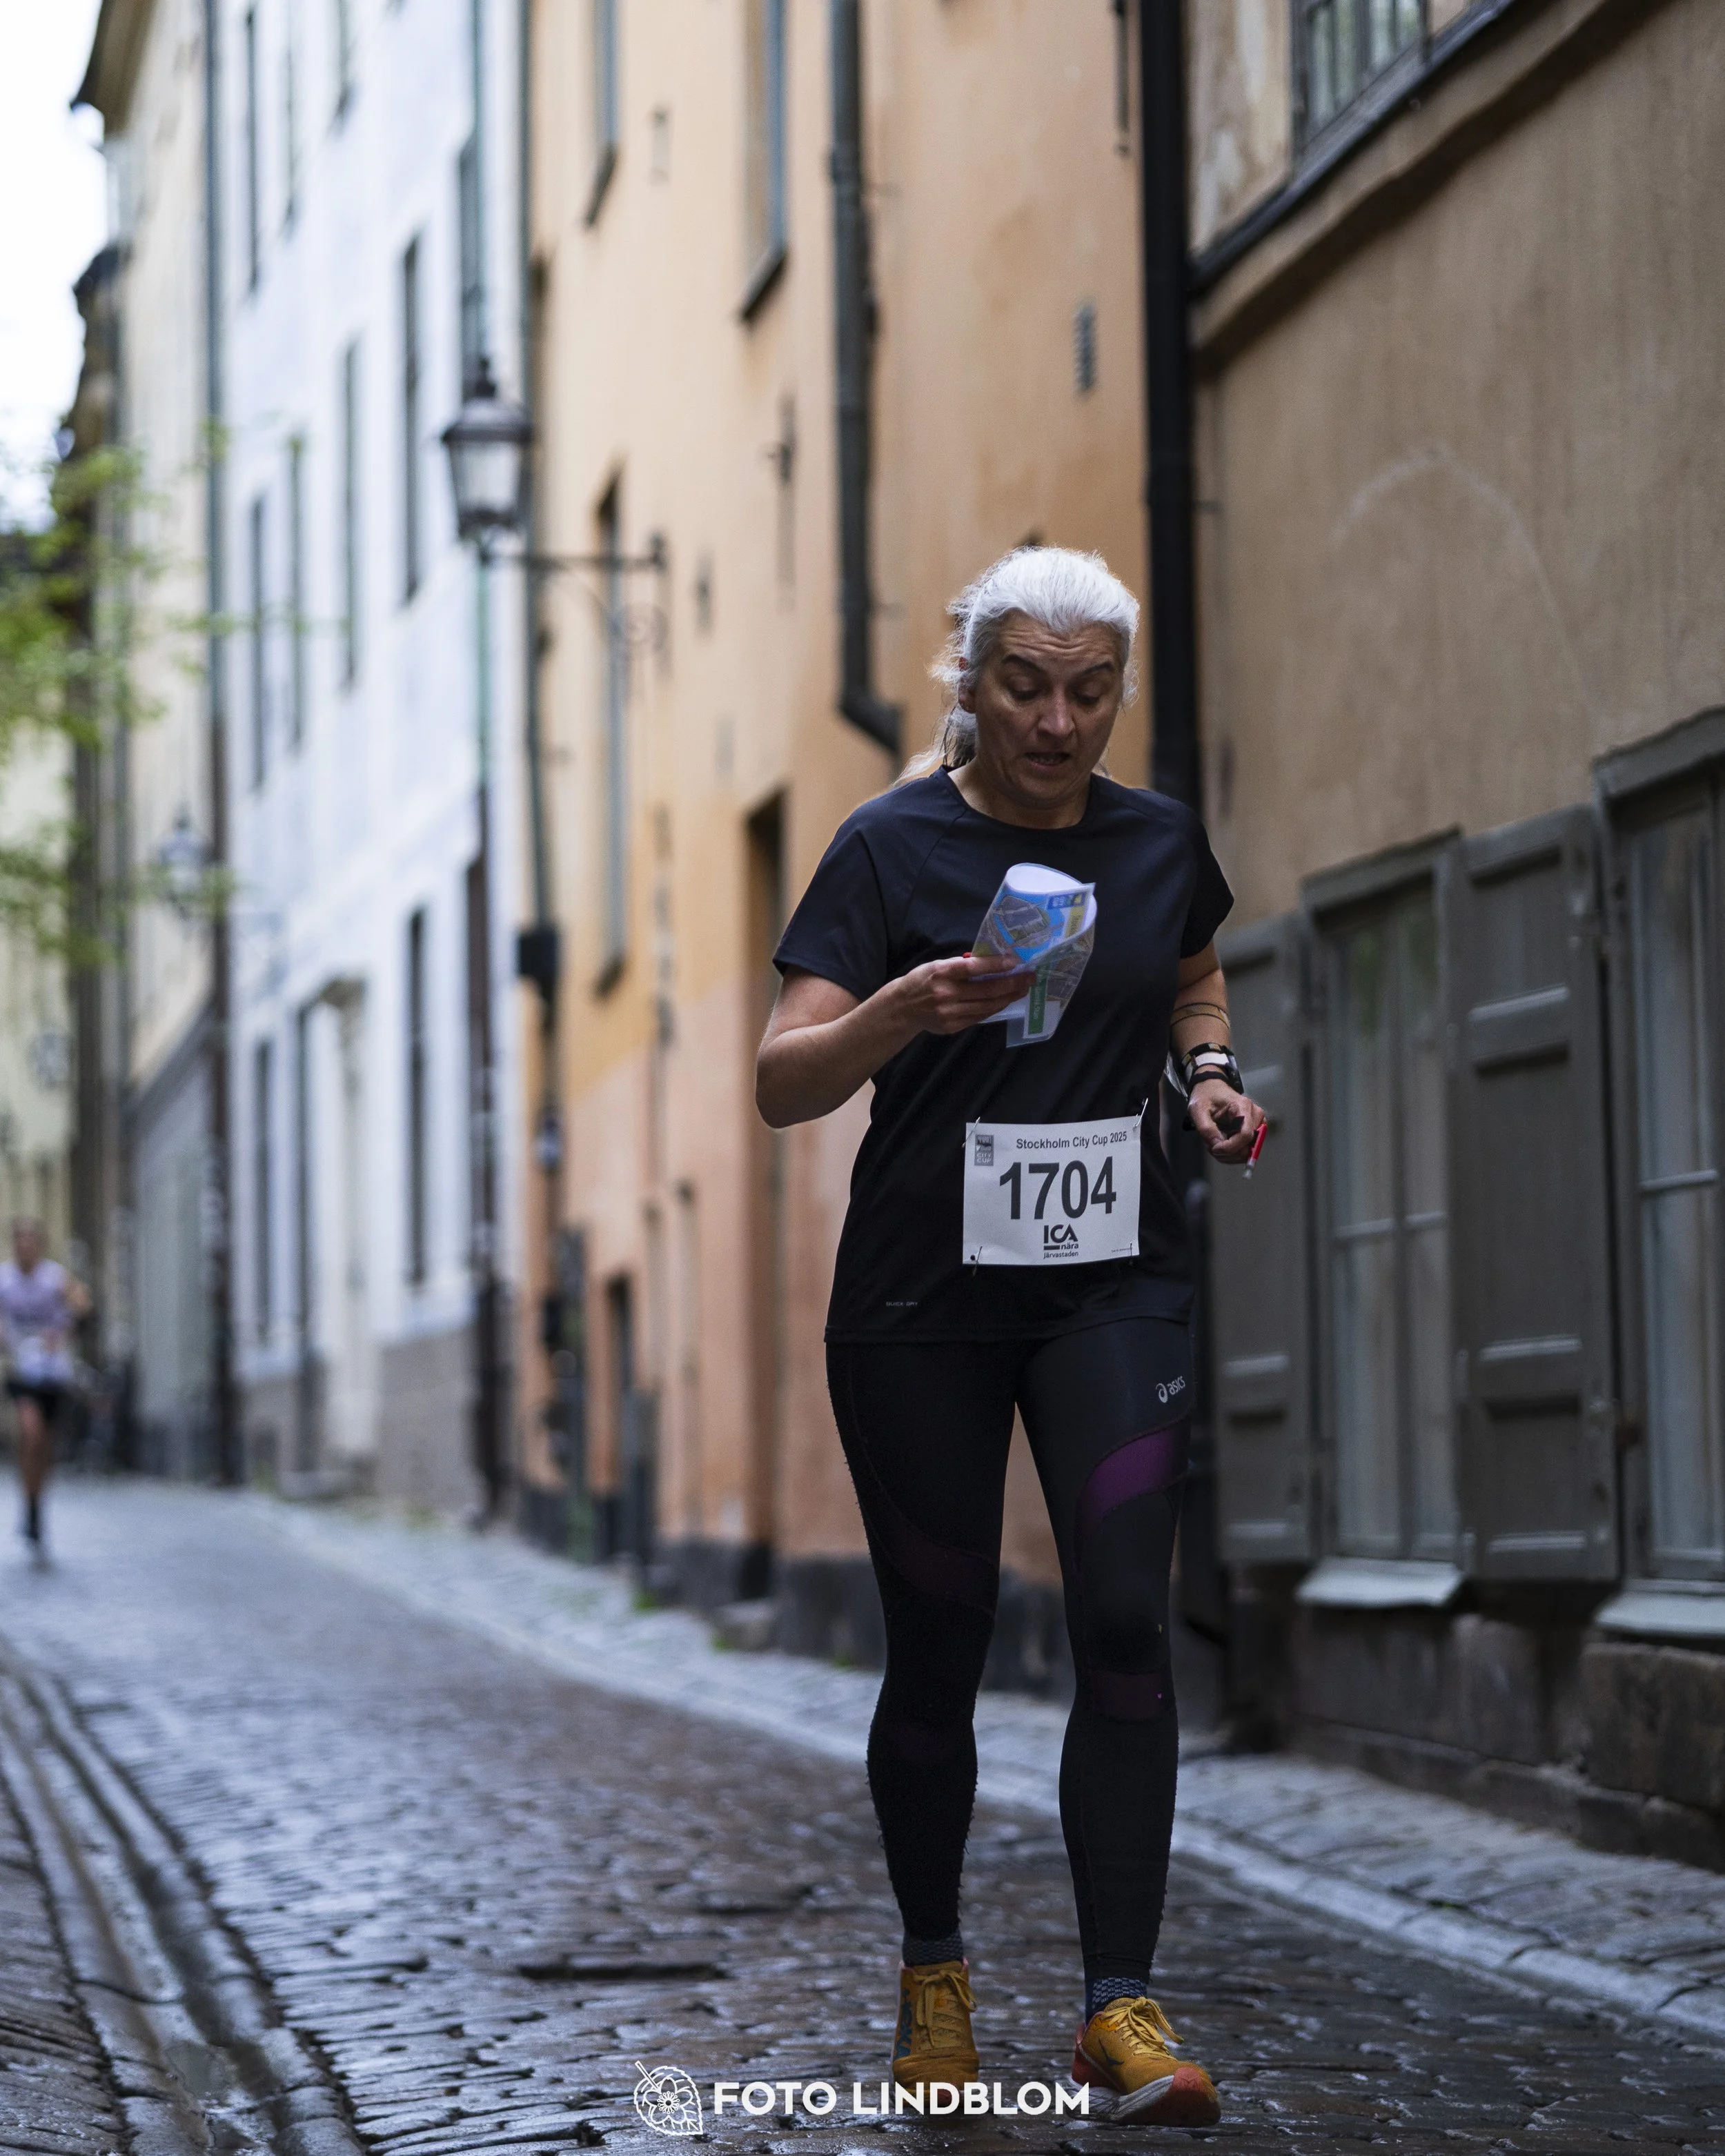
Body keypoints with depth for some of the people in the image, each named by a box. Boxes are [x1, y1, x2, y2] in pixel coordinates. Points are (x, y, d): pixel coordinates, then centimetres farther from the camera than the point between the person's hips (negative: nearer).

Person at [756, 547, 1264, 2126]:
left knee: (1124, 1617, -13)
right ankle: (933, 1971, 26)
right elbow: (781, 1083, -15)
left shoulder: (1160, 844, 4)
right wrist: (907, 1013, -34)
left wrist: (1211, 1071, 5)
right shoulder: (895, 847, -8)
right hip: (919, 1300, -2)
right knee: (939, 1647, 5)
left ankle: (1121, 2007, -12)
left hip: (1115, 1285, 2)